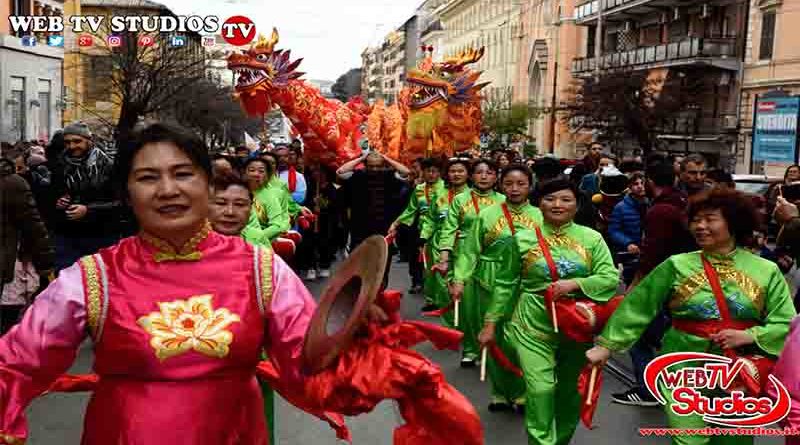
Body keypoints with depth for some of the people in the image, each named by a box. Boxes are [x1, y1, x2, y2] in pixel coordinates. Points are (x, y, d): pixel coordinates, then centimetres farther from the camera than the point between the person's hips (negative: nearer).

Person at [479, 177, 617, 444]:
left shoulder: (592, 238, -1)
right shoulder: (522, 239, -2)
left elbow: (610, 278, -8)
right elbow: (505, 284, 4)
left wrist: (573, 284, -22)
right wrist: (490, 323, 3)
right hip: (532, 326, -2)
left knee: (570, 391, 16)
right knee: (540, 389, -13)